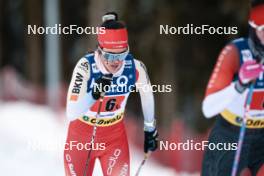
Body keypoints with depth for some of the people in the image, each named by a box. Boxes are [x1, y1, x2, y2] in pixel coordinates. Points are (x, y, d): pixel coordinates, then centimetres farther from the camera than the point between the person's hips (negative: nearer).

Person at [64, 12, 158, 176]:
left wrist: (150, 130, 14)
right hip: (82, 134, -1)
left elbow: (147, 94, 2)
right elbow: (72, 114, -33)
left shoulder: (135, 68, -21)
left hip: (115, 135, 1)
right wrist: (94, 94, -49)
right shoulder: (86, 66, -29)